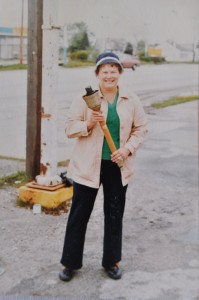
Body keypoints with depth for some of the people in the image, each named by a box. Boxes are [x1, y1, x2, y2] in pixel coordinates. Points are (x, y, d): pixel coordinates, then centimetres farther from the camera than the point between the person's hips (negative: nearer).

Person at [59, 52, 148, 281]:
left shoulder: (131, 100, 1)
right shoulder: (86, 98, -6)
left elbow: (141, 128, 5)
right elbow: (70, 128, -3)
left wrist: (128, 148, -11)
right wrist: (88, 124, -22)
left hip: (118, 166, 2)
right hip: (88, 166, -2)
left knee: (115, 215, 13)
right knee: (79, 214, 6)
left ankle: (111, 262, 31)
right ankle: (70, 262, 23)